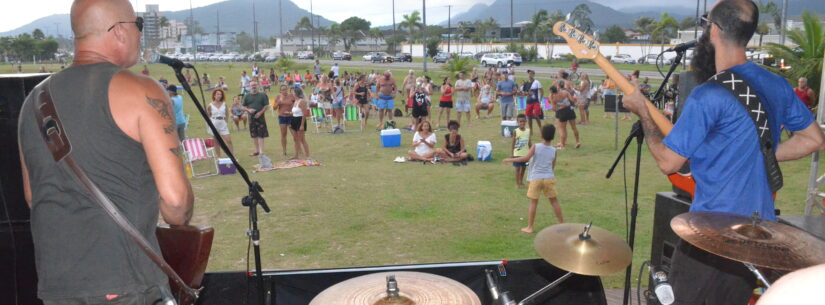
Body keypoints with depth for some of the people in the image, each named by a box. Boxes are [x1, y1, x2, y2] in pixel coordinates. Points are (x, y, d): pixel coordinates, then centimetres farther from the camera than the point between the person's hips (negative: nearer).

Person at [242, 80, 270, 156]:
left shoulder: (262, 95, 2)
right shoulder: (247, 96, 8)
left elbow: (266, 106, 0)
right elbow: (243, 107, 10)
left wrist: (260, 112, -13)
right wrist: (249, 110, -10)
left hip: (260, 118, -3)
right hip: (251, 118, 3)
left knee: (261, 135, -6)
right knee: (254, 135, 9)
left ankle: (261, 151, -5)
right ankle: (257, 151, 20)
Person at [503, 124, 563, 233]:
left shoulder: (535, 147, -7)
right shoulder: (553, 150, 2)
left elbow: (526, 158, -18)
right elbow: (553, 167, 9)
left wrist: (510, 160, -11)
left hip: (536, 178, -2)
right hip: (549, 178, 2)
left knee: (533, 203, 5)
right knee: (554, 201, 13)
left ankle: (529, 227, 9)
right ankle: (562, 224, 21)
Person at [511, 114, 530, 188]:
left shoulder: (528, 131, 2)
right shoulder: (516, 131, -8)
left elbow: (529, 142, 9)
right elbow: (513, 143, -4)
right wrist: (512, 154, -5)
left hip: (526, 153, 4)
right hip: (517, 153, -4)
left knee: (523, 168, 12)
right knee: (518, 168, 1)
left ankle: (521, 182, 28)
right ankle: (517, 183, 10)